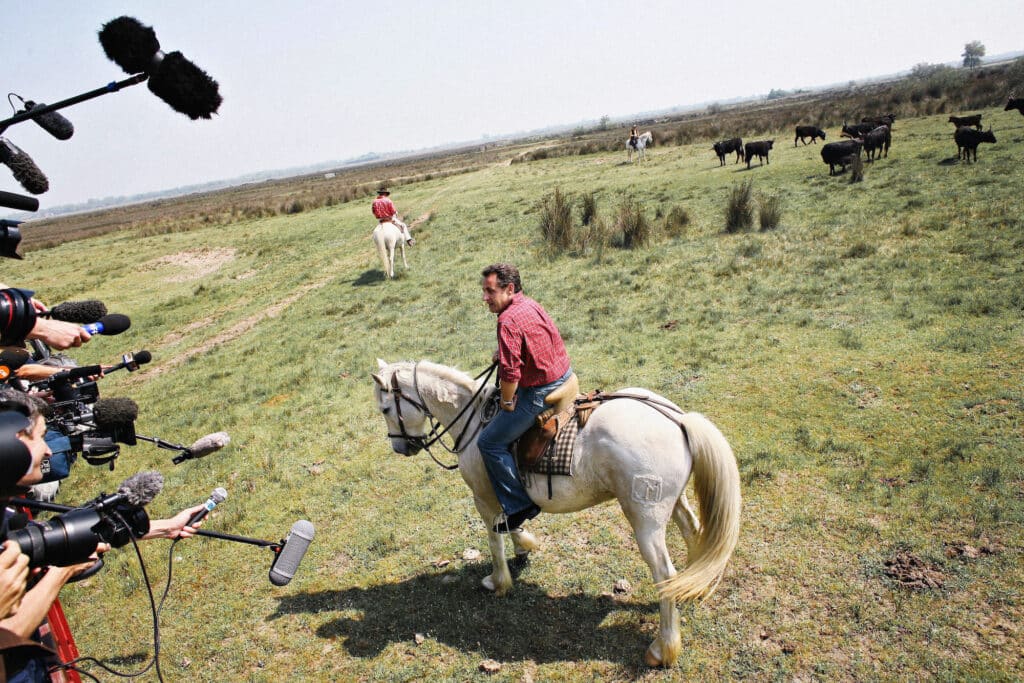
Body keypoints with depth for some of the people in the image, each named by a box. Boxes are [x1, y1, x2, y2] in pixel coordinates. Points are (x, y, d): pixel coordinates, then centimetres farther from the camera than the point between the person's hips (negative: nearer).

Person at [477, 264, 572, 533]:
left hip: (540, 393, -10)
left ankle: (518, 505, 4)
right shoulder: (531, 304, 7)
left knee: (490, 442, -2)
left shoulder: (509, 321, -23)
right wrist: (504, 352, 13)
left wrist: (507, 402, -10)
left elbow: (510, 373, -27)